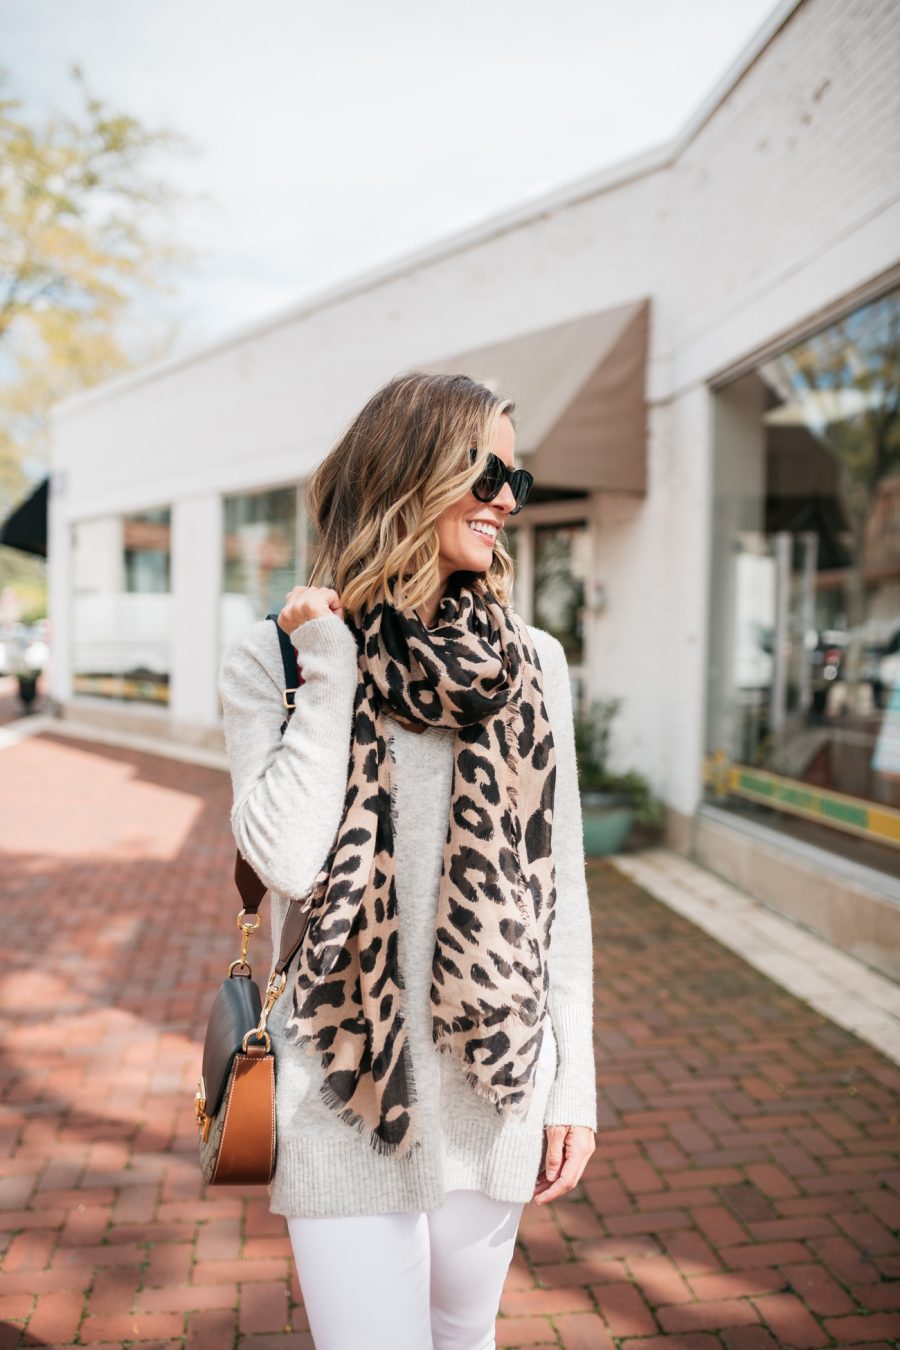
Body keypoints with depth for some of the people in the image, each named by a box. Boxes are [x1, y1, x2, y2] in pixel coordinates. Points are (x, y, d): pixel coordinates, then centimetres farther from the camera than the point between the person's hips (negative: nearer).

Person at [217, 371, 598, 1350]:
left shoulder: (530, 664, 0)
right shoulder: (274, 656, -5)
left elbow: (559, 883, 4)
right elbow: (287, 862, -18)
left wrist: (575, 1081, 4)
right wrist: (330, 670, -15)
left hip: (493, 1085, 3)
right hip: (344, 1086, -2)